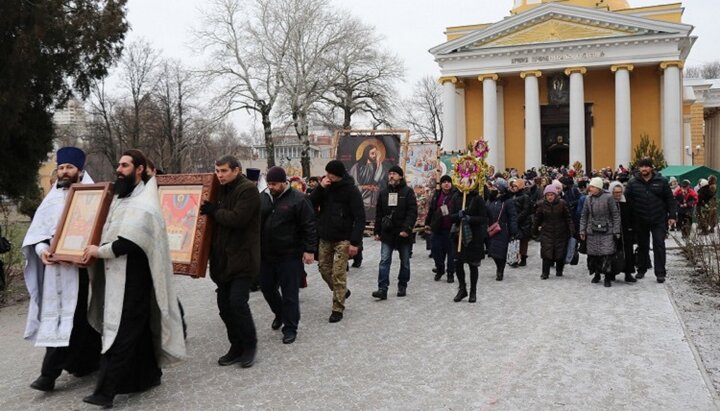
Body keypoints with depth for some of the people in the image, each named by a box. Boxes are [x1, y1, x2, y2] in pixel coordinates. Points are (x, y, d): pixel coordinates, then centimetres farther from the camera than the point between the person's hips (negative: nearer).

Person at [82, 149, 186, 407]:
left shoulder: (144, 202, -15)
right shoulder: (121, 198, 14)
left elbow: (132, 240, -24)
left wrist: (100, 251, -14)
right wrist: (99, 250, 8)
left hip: (133, 276, -9)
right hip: (117, 273, 9)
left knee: (122, 331, -6)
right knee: (138, 327, 14)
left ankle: (107, 390, -3)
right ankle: (148, 375, 24)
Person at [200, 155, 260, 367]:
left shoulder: (248, 189, -11)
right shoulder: (222, 190, 14)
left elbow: (237, 218, -22)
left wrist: (212, 210, -11)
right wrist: (207, 209, 2)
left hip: (243, 258, -8)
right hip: (223, 259, 8)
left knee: (237, 303, -12)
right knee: (224, 305, 9)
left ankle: (250, 345, 8)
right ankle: (237, 346, 22)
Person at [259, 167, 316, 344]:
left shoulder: (297, 199, -10)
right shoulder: (262, 198, 6)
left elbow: (309, 227, -10)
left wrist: (309, 250, -14)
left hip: (290, 256, -6)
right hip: (266, 255, 6)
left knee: (289, 293, 2)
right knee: (267, 288, 16)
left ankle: (290, 328, 15)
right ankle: (280, 314, 43)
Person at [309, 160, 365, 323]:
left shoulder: (351, 190, -11)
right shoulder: (325, 187, 4)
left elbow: (360, 218, -13)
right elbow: (311, 205, -2)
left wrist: (355, 242, -18)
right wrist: (320, 188, -15)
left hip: (343, 239, -6)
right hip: (325, 237, 6)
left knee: (338, 273, -4)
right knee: (324, 268, 13)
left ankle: (338, 308, 6)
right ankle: (342, 291, 35)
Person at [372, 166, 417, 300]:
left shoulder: (408, 192, -4)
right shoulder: (383, 193, 8)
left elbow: (413, 212, -12)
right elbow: (378, 214, 11)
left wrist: (407, 228, -22)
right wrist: (377, 231, 7)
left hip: (403, 234, -2)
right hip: (387, 233, 3)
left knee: (405, 262, 10)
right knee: (384, 261, -6)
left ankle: (402, 286, 24)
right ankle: (382, 289, -8)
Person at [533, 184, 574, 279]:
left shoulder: (562, 203, -6)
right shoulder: (541, 204, -3)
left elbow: (568, 217, -2)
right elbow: (537, 218, 6)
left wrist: (572, 230, -6)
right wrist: (535, 230, 12)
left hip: (561, 232, 0)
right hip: (546, 232, 0)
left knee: (560, 253, 6)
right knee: (546, 252, -5)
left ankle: (559, 271, 26)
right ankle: (545, 273, 4)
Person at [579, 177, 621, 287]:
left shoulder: (608, 198, -7)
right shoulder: (588, 199, 4)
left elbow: (615, 215, -4)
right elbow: (584, 215, 10)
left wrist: (616, 231, -7)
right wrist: (582, 230, 5)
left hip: (606, 231, -4)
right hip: (592, 231, 4)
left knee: (607, 254, -8)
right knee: (593, 254, 6)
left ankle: (608, 277, 3)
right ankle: (597, 274, 25)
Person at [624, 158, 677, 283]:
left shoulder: (661, 181, 0)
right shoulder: (633, 182, 1)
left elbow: (670, 199, 2)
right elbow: (627, 200, 3)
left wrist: (672, 216, -3)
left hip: (658, 220, -1)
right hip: (640, 221, 1)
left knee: (659, 245, -3)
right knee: (642, 246, 13)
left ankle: (660, 273, 2)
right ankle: (641, 269, 26)